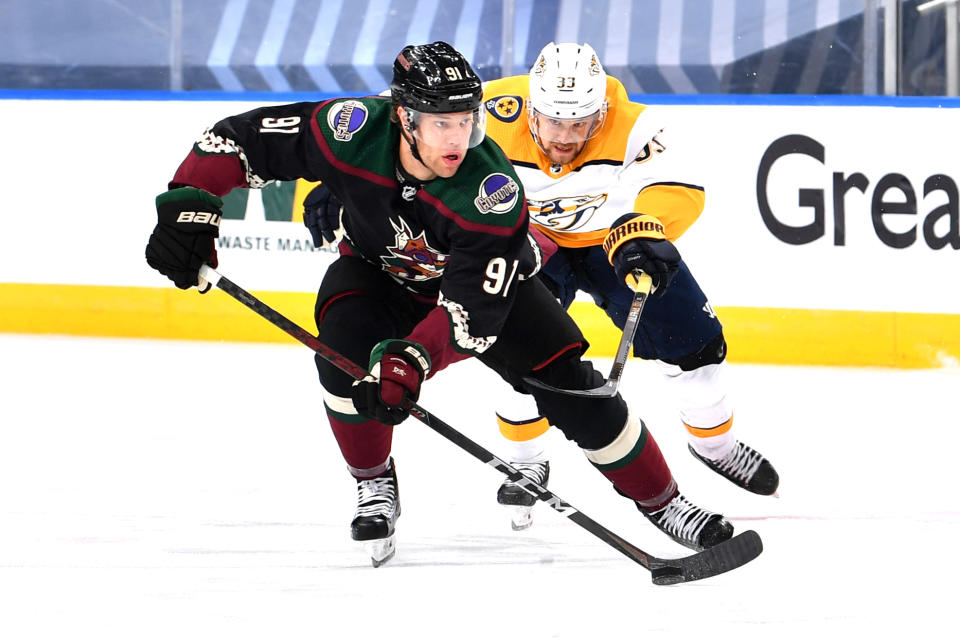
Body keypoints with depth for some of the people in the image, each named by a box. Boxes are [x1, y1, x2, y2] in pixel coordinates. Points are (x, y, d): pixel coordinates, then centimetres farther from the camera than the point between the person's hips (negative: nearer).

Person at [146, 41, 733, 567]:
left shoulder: (493, 192, -38)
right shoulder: (353, 132, -35)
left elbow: (472, 312, -39)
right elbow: (239, 138, -24)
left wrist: (414, 359, -54)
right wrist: (190, 206, -35)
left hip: (488, 278, -1)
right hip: (377, 269, 1)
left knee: (568, 385, -11)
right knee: (345, 351, -28)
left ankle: (662, 502, 8)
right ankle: (376, 491, -4)